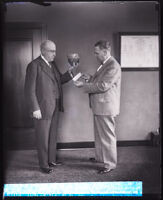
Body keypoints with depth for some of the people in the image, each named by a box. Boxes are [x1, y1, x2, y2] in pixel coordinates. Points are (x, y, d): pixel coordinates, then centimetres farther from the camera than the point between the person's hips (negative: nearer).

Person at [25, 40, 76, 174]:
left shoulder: (52, 64, 11)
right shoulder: (34, 65, -14)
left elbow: (59, 80, 17)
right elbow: (30, 89, -16)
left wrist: (69, 73, -1)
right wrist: (35, 109, -18)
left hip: (55, 107, 8)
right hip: (43, 108, -8)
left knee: (53, 135, 17)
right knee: (43, 137, 4)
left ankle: (51, 160, 32)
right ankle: (44, 165, 17)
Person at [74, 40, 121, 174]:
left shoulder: (113, 66, -20)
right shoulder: (104, 64, 13)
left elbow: (103, 85, -25)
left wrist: (83, 85, -19)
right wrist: (91, 78, 5)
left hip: (106, 107, -10)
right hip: (99, 106, 10)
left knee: (107, 136, 0)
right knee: (99, 134, 21)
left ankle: (110, 164, 12)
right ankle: (100, 157, 37)